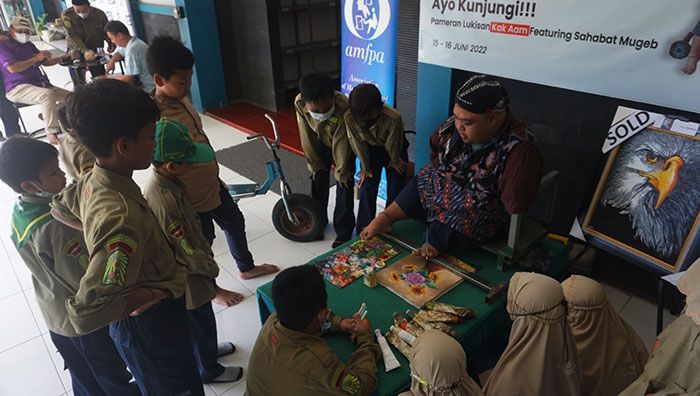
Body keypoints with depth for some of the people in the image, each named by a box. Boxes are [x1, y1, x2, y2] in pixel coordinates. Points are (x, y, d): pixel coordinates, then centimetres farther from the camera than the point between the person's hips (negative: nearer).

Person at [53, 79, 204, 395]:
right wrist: (149, 295, -25)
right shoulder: (122, 218, -37)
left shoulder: (92, 180, -9)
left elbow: (60, 208, 14)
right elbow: (86, 312, -40)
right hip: (152, 325, -8)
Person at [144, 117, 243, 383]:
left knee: (201, 323, 31)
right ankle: (209, 370, 44)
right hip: (189, 280, -8)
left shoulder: (163, 180, -10)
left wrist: (205, 251, 10)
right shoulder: (164, 202, -38)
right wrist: (212, 268, -10)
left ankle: (208, 349, 57)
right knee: (202, 324, 19)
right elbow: (189, 254, -28)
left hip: (190, 273, 8)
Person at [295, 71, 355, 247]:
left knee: (344, 184, -4)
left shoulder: (343, 106, -41)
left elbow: (340, 143, -29)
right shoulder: (299, 103, -32)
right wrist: (315, 164, -8)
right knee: (318, 180, 8)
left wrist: (341, 171, -17)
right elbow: (306, 136, -18)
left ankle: (344, 231, 10)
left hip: (342, 142, -3)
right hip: (320, 142, 3)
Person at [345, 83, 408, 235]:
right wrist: (365, 167, -4)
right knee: (367, 189, 0)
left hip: (395, 150, -1)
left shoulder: (393, 118, -41)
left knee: (395, 191, 0)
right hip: (370, 150, 2)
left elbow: (393, 145, -21)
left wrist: (394, 161, -3)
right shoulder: (350, 118, -33)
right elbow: (358, 145, -17)